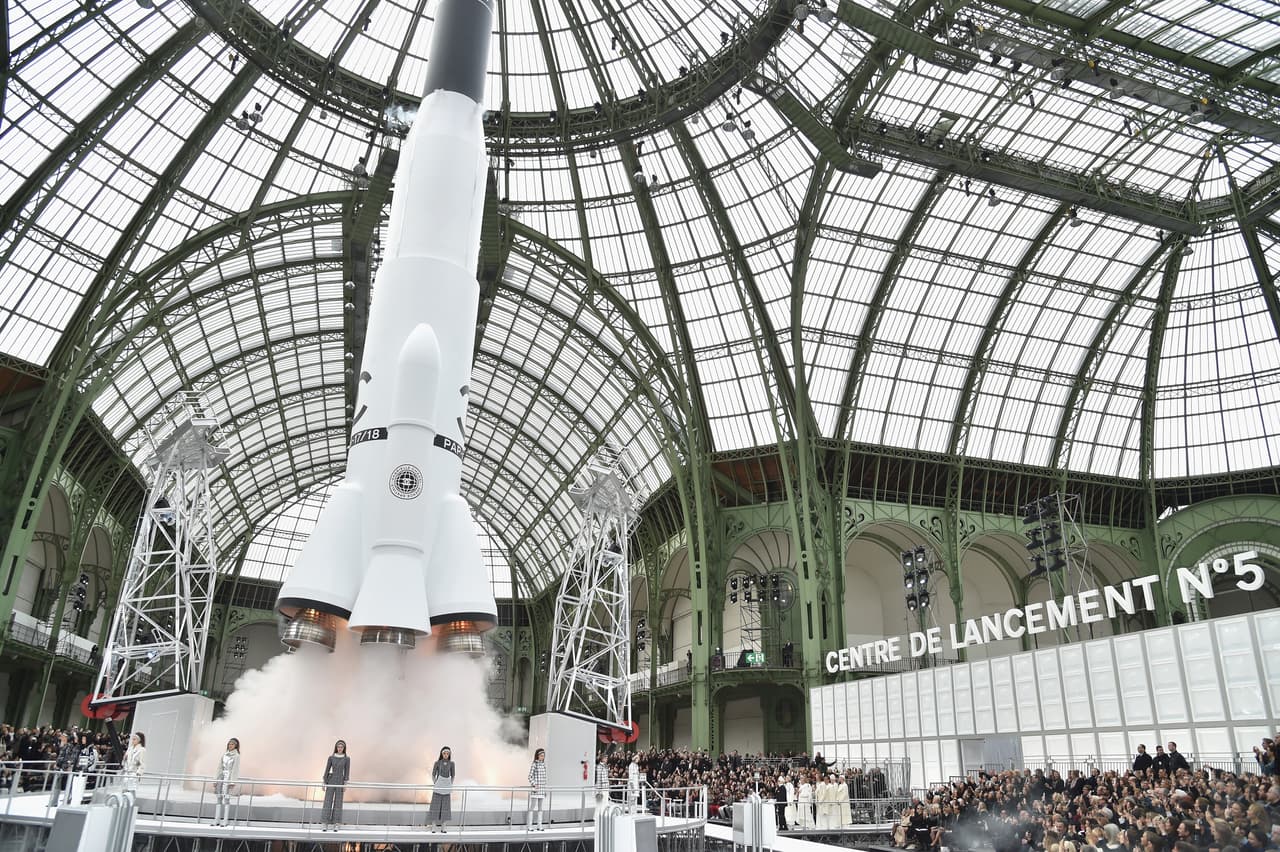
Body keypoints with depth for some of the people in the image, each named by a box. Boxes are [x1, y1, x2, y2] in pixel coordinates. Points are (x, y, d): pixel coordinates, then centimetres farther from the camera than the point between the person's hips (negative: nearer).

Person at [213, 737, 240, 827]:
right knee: (219, 798, 5)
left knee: (226, 799, -8)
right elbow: (220, 767, 15)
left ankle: (224, 821, -7)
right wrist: (216, 780, 11)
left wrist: (232, 782, -15)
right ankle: (217, 820, 9)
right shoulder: (224, 754, 13)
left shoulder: (236, 756, -2)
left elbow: (235, 769, -8)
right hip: (221, 777, 5)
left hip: (229, 778, -5)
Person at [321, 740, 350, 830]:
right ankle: (326, 824, 2)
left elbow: (347, 772, -2)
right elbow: (327, 770, 2)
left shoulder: (347, 758, 0)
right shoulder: (331, 757, 1)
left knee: (338, 802, 1)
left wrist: (345, 784, -8)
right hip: (331, 781, 1)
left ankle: (335, 824, 9)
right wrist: (324, 783, -2)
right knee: (328, 802, -3)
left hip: (340, 781, 0)